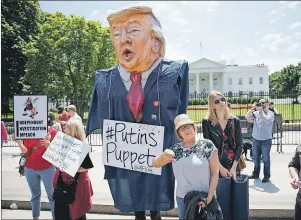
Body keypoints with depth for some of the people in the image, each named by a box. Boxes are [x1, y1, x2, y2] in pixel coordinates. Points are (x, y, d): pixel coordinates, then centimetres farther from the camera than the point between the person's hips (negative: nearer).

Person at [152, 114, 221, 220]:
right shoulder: (175, 149, 1)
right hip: (182, 199, 3)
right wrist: (163, 155, -19)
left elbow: (215, 173, -6)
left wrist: (209, 197, -11)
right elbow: (155, 164, 2)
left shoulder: (207, 145, -8)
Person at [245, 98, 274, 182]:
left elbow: (266, 120, -24)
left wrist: (261, 111, -24)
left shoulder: (270, 113, -5)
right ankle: (255, 174, 28)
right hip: (255, 140, 4)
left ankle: (266, 176, 14)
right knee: (255, 158, 14)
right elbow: (247, 116, -6)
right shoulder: (256, 113, 6)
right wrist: (253, 108, -13)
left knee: (266, 159, 4)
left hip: (266, 141, -4)